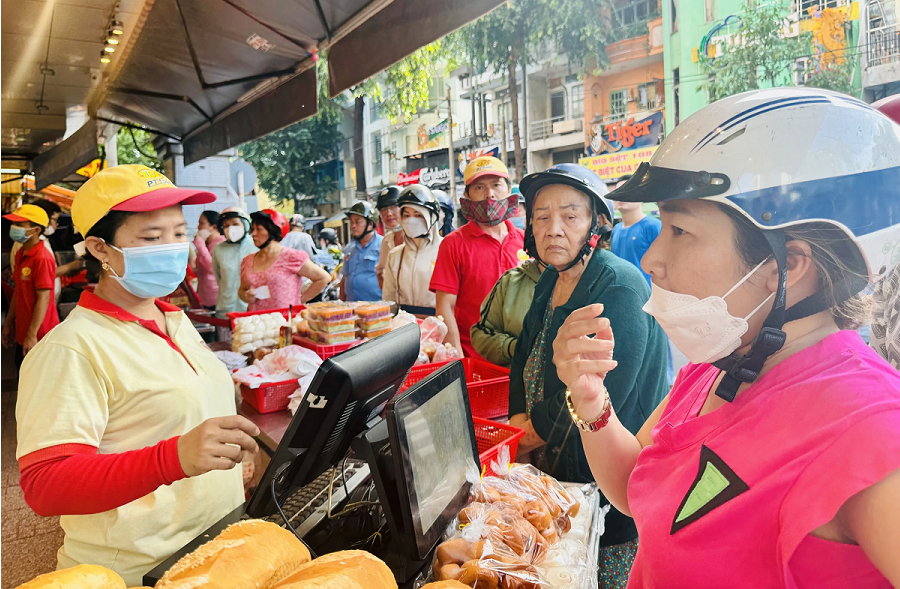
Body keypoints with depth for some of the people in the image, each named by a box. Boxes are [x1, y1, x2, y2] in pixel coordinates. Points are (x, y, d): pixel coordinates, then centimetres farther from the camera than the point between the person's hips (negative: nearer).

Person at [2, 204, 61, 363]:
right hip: (22, 332, 8)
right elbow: (18, 292, 16)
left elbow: (43, 298, -20)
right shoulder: (20, 254, 8)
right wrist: (8, 323, 16)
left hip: (38, 336, -8)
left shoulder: (42, 258, -18)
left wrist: (32, 335, -20)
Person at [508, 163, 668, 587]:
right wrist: (518, 420, -3)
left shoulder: (620, 286, -21)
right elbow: (525, 357, 12)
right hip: (551, 465, 7)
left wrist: (535, 431, -13)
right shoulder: (550, 283, 6)